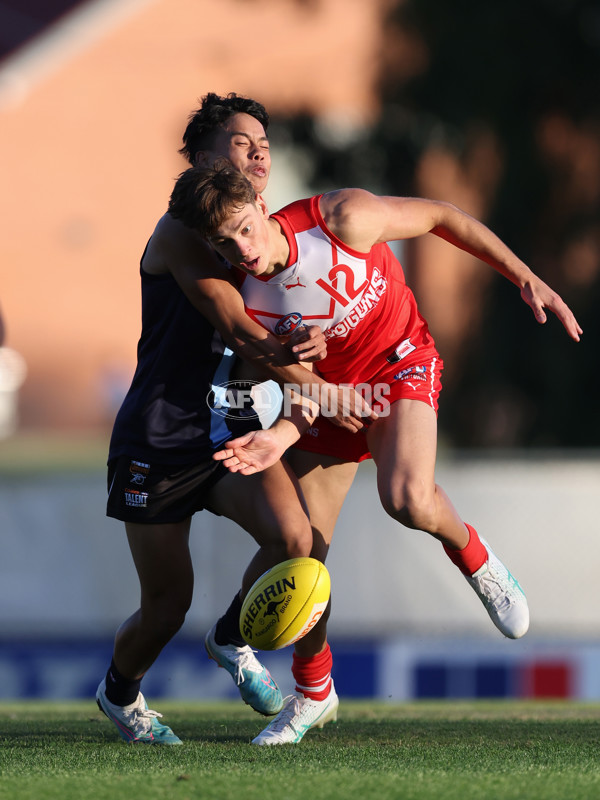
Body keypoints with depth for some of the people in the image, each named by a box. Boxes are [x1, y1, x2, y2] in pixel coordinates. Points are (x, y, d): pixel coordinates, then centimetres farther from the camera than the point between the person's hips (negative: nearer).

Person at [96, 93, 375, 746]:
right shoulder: (182, 232, -12)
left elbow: (274, 339, 5)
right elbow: (234, 328, -19)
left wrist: (310, 342, -21)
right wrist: (323, 393, -15)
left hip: (233, 434, 5)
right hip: (159, 441, -5)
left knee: (293, 536, -24)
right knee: (167, 606, 0)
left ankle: (231, 640, 5)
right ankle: (120, 692, 33)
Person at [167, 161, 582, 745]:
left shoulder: (342, 218, -28)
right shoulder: (245, 304, -19)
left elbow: (439, 216, -12)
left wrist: (526, 279, -10)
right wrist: (283, 435, -34)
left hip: (400, 364, -3)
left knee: (406, 499, -32)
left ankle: (473, 559, 4)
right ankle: (313, 692, 22)